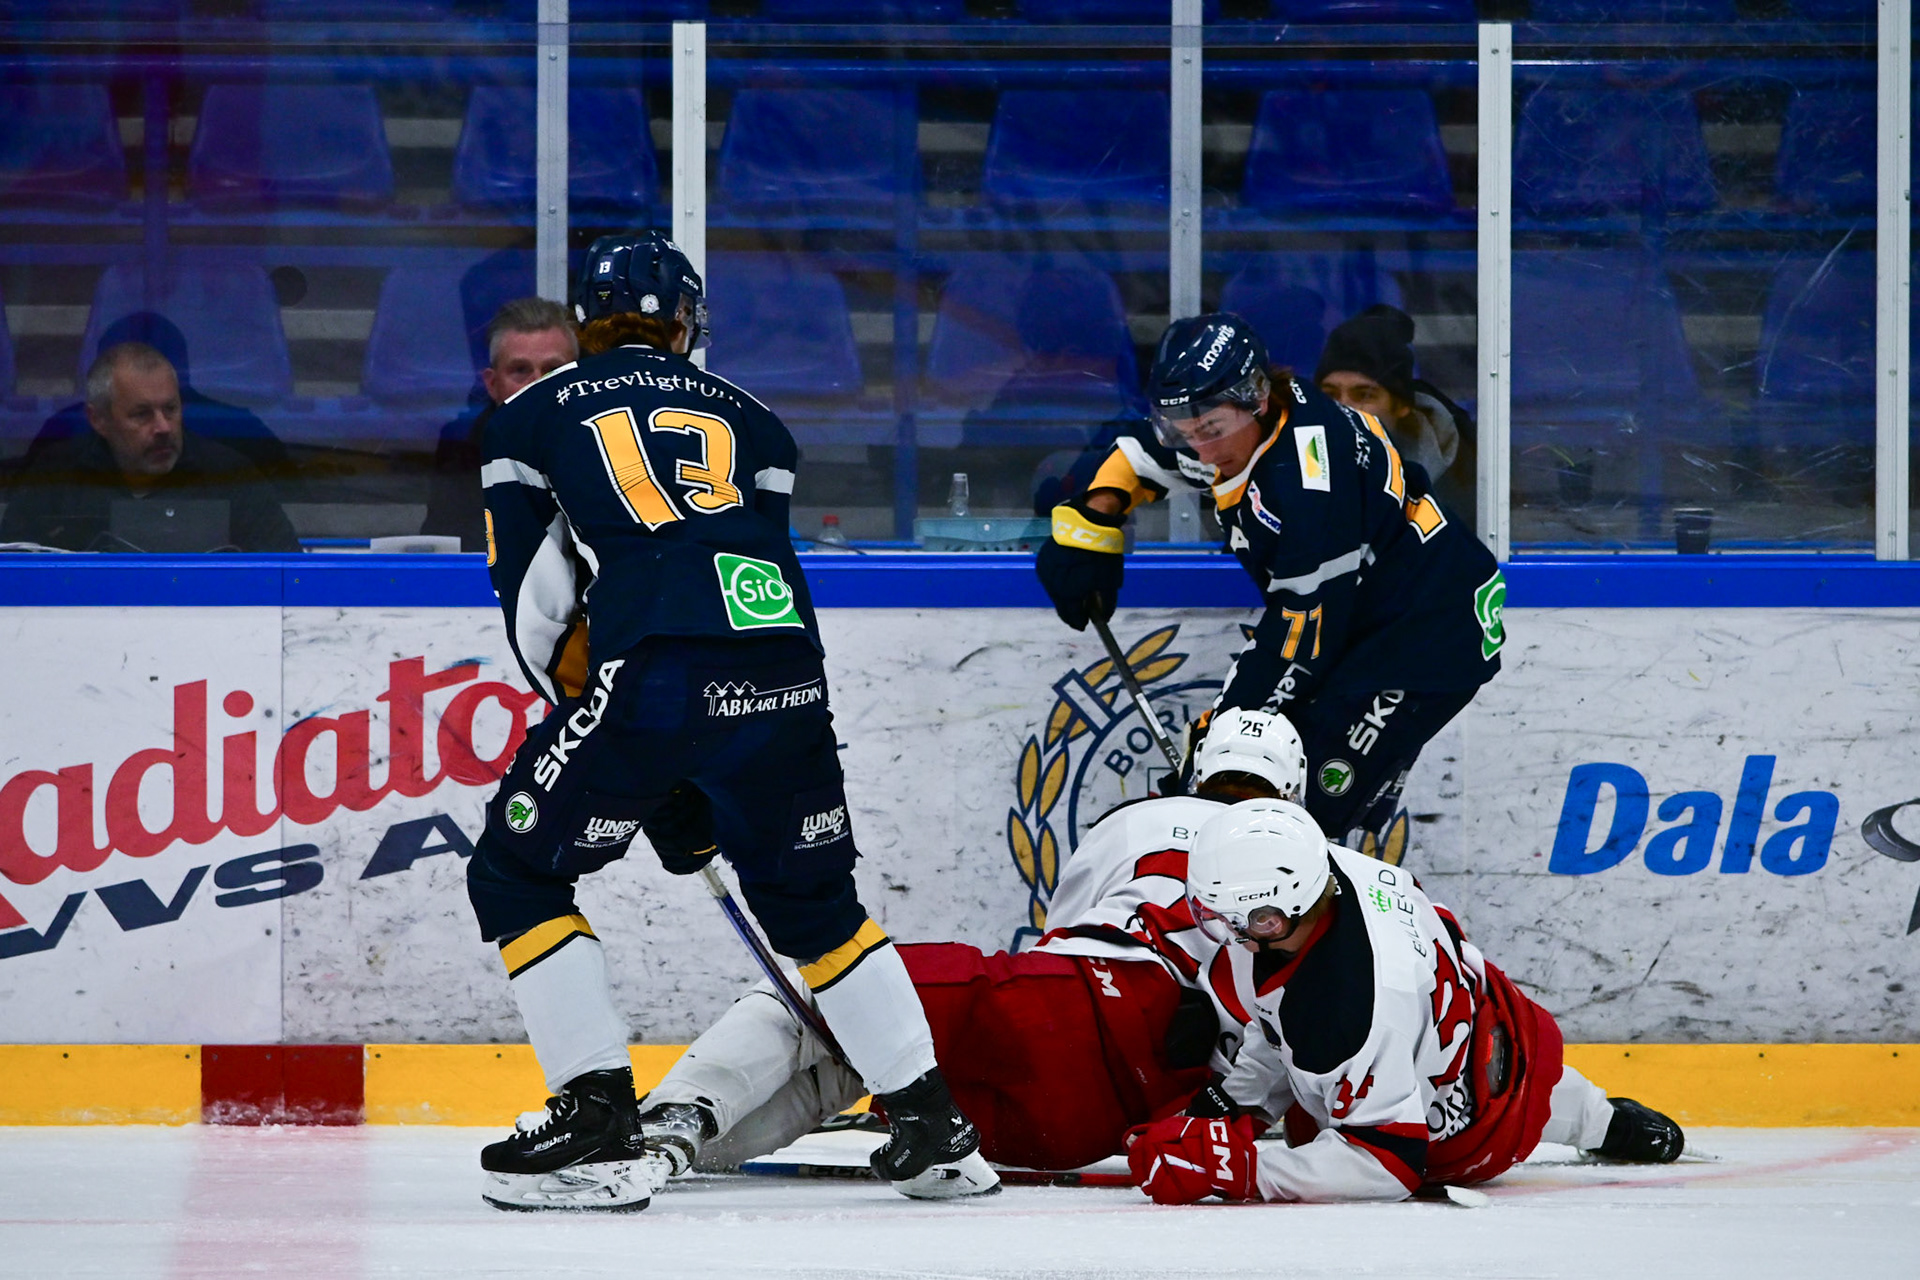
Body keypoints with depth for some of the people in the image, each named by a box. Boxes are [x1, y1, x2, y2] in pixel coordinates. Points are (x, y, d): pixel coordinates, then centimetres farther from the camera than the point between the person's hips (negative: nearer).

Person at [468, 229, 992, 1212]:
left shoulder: (530, 418, 20)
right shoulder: (750, 421, 28)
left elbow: (534, 607, 12)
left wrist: (583, 713, 26)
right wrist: (699, 800, 30)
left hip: (650, 670, -4)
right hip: (782, 676, 4)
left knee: (515, 876, 13)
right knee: (812, 901, 24)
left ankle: (598, 1129, 3)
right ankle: (936, 1130, 22)